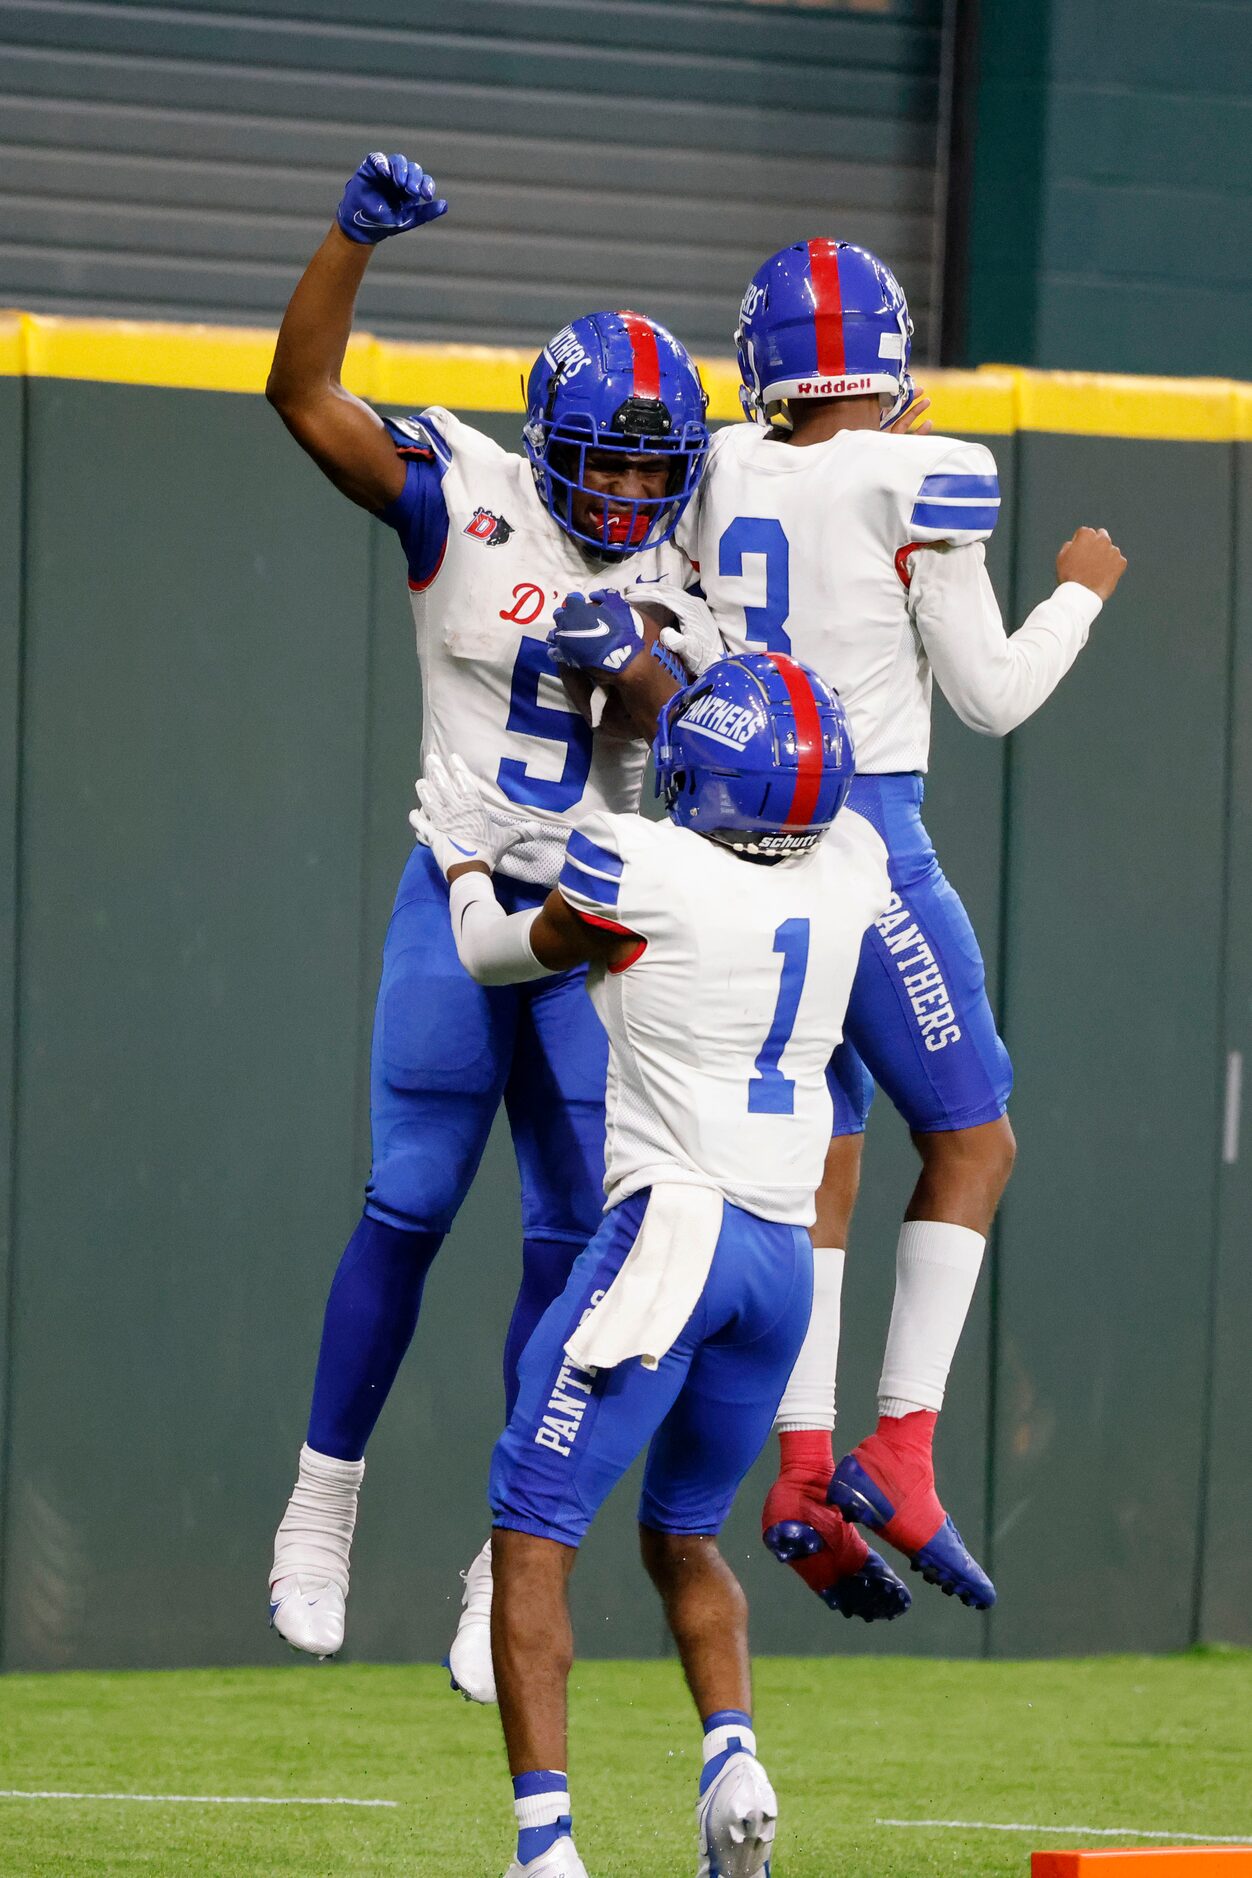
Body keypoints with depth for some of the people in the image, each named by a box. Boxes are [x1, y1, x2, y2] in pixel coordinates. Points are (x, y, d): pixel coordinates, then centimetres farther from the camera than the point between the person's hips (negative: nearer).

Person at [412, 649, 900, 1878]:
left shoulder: (642, 868, -10)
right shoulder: (848, 870, 6)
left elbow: (497, 952, 9)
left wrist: (464, 857, 32)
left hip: (671, 1226, -6)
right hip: (785, 1255, 7)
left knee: (531, 1536, -3)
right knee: (682, 1536, 24)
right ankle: (732, 1755, 0)